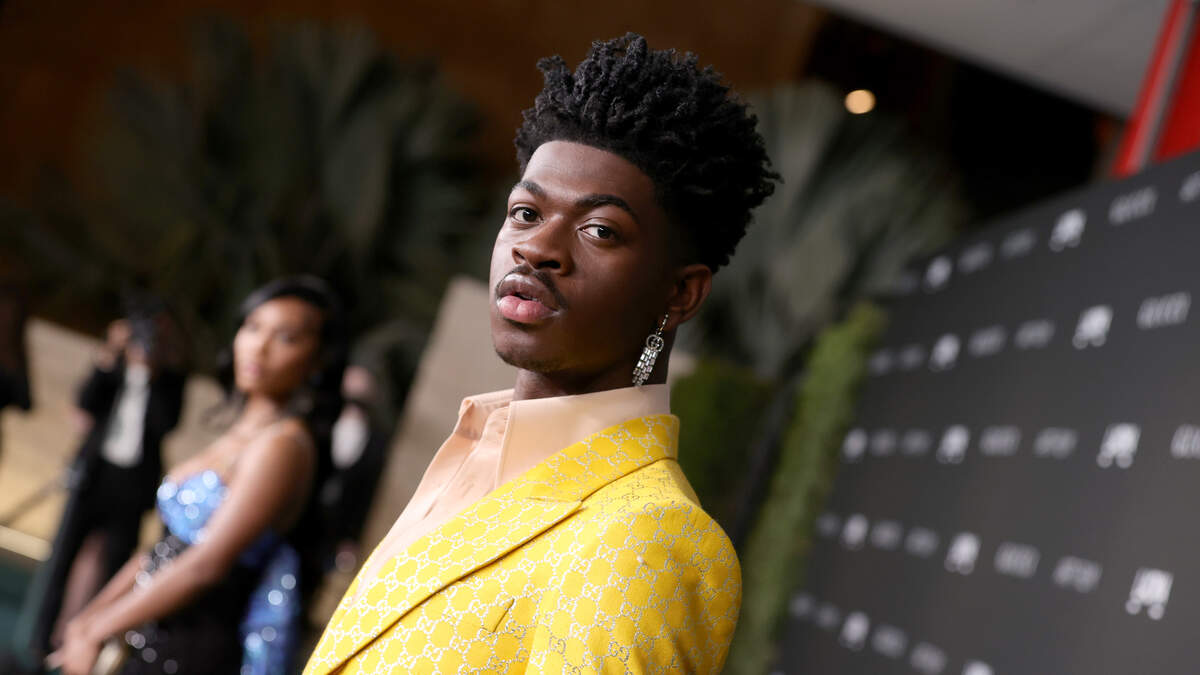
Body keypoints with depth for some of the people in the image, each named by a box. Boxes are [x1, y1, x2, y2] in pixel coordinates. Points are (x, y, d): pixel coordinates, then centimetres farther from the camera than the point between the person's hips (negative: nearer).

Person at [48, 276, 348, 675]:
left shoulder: (282, 445, -17)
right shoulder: (239, 436, 10)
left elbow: (205, 565, -21)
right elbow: (167, 548, 13)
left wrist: (95, 631, -13)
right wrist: (91, 616, 9)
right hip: (152, 636, 8)